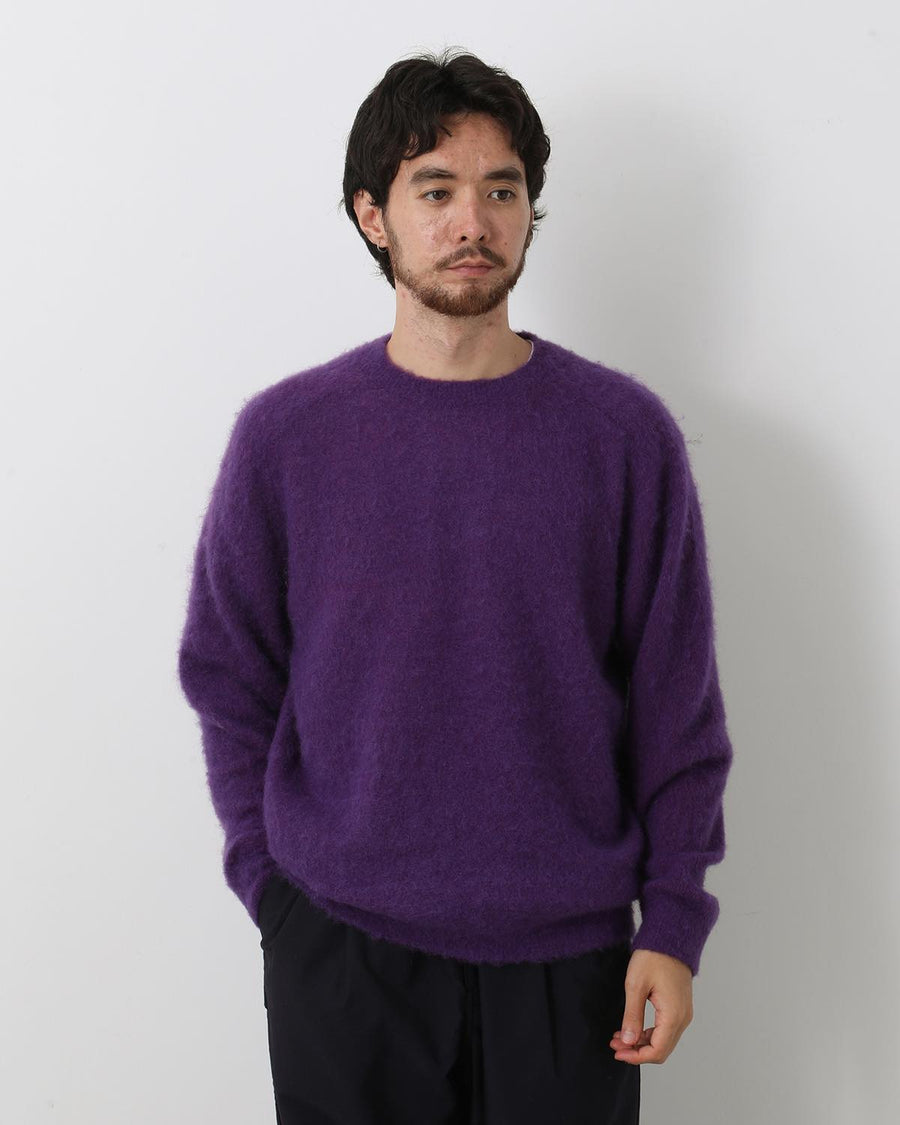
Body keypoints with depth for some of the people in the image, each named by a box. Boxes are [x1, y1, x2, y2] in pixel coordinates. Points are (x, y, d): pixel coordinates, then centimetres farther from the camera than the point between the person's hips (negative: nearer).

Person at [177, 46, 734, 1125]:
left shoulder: (625, 432, -4)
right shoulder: (286, 434, -3)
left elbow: (676, 703, -1)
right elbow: (230, 686, 4)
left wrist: (673, 921, -2)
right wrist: (271, 886, 1)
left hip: (566, 951, 0)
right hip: (339, 945, 0)